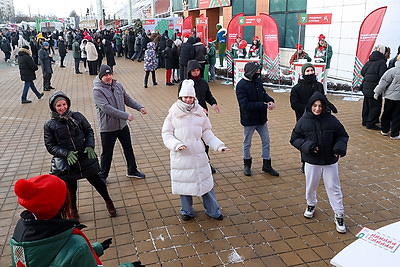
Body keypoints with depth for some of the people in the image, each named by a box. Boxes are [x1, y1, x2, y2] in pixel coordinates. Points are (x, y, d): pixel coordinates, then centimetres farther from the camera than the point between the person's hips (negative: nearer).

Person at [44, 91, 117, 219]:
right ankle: (73, 209, 44)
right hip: (66, 163, 0)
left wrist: (90, 146, -14)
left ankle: (108, 201, 39)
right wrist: (66, 154, -22)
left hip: (86, 158, 1)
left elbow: (89, 131, 3)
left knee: (96, 181, 13)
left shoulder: (77, 116, -5)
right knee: (71, 188, 15)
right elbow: (50, 146, -7)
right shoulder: (50, 125, -7)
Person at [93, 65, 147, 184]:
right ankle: (103, 176, 28)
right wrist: (126, 115, -31)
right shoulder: (97, 90, -18)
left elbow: (127, 99, 12)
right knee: (107, 153, 8)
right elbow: (106, 108, -28)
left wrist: (139, 107, -4)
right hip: (107, 128, -6)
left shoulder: (118, 85, 1)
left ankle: (132, 171, 37)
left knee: (128, 149, 18)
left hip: (122, 125, 6)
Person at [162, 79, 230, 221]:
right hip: (180, 156, -2)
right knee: (184, 183, 10)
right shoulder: (173, 114, -5)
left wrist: (219, 145, -6)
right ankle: (187, 211, 33)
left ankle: (213, 211, 29)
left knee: (206, 181, 10)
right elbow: (166, 134, -5)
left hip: (198, 155, 2)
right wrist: (176, 145, -23)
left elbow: (207, 133, 6)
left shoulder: (200, 113, 2)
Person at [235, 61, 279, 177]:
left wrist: (270, 101, -11)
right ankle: (247, 165, 30)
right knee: (247, 143, 11)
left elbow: (264, 94, 12)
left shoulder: (258, 81, 1)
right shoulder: (241, 85, -19)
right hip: (249, 119, -6)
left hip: (261, 118, 6)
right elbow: (245, 105, -25)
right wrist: (264, 105, -26)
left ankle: (266, 165, 26)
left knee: (266, 141, 12)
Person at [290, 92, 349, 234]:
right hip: (311, 162, 0)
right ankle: (311, 205, 45)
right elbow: (294, 138, -2)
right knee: (310, 187, 17)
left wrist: (340, 146, -18)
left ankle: (339, 215, 22)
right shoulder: (303, 121, -9)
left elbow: (342, 135, 2)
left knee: (334, 188, 8)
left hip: (330, 162, 0)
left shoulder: (331, 120, -8)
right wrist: (306, 145, -21)